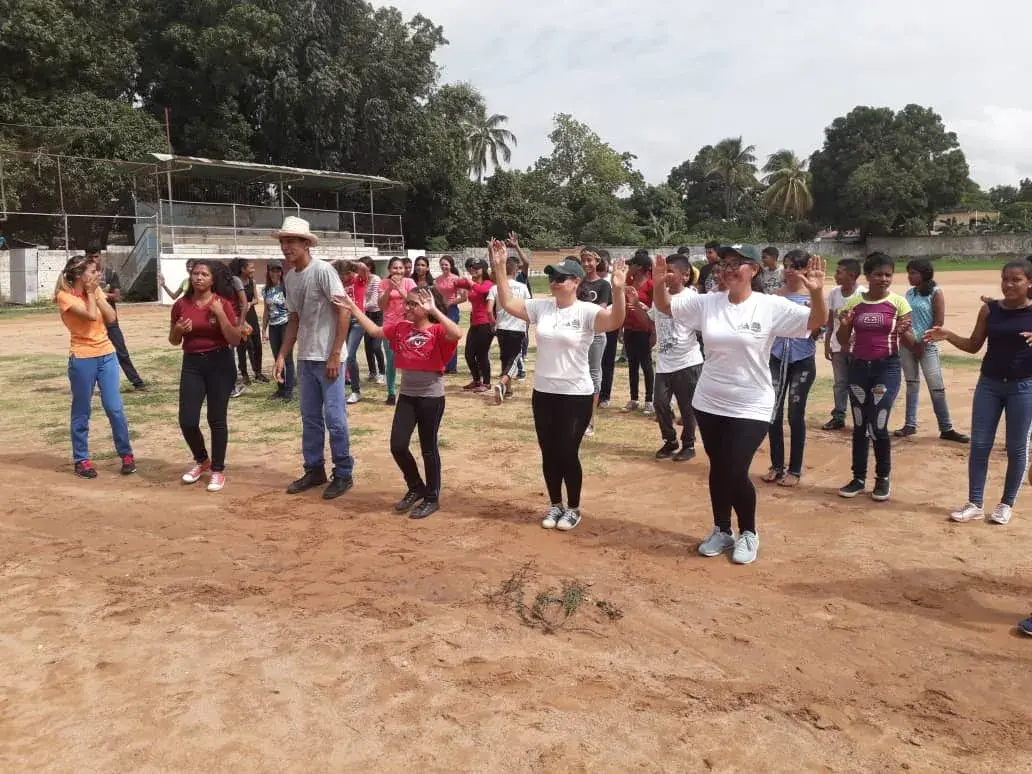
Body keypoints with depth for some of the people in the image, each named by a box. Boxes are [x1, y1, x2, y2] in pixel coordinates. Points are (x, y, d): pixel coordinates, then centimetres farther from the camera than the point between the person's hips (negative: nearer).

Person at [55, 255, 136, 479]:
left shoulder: (96, 290, 8)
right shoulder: (64, 296, -10)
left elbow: (111, 317, -4)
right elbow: (91, 315, -23)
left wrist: (95, 292, -7)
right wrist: (90, 292, -10)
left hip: (107, 355, 4)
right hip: (82, 359, -4)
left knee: (115, 408, 3)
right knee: (82, 411, 5)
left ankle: (126, 454, 13)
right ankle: (81, 459, 17)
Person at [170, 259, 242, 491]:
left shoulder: (223, 303, -4)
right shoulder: (181, 304, 4)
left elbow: (235, 340, -9)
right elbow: (174, 341, 12)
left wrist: (220, 314, -16)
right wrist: (178, 330, -9)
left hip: (219, 363, -3)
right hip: (192, 364, 3)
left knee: (216, 419, 1)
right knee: (187, 421, -2)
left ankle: (217, 470, 16)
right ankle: (201, 461, 26)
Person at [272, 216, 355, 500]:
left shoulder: (322, 270, -12)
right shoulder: (289, 278, 10)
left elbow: (344, 312, -14)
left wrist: (335, 355, -17)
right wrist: (282, 356, 10)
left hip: (327, 357, -7)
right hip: (304, 358, 7)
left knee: (334, 418, -2)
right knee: (310, 418, 14)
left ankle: (343, 474, 10)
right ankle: (314, 470, 25)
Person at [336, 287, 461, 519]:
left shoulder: (437, 331, -14)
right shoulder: (401, 328, 4)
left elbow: (457, 334, -35)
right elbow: (374, 330, 16)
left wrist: (434, 310, -34)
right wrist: (353, 308, 15)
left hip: (431, 397, -6)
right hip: (406, 396, 6)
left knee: (428, 447, 5)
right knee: (398, 446, 3)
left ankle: (432, 498, 22)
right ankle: (416, 488, 27)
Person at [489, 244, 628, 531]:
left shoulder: (587, 312, -12)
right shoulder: (541, 307, 3)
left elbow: (615, 321, -28)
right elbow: (507, 303, 5)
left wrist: (618, 290, -44)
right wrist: (499, 269, -4)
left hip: (576, 395, -5)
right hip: (543, 393, 5)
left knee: (567, 454, 4)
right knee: (549, 453, 14)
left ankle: (573, 508, 24)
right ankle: (555, 505, 32)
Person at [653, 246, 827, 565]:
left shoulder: (771, 306, -11)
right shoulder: (707, 302, 0)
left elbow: (815, 321, -16)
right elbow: (665, 307, 5)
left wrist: (816, 293, -34)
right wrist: (660, 282, -14)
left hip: (750, 408, -4)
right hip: (709, 403, 4)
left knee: (735, 473, -5)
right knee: (717, 469, 14)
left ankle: (748, 532, 21)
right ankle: (722, 530, 33)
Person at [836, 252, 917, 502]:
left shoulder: (899, 303, -3)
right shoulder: (853, 302, 3)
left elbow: (910, 344, -2)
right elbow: (843, 341, 5)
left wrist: (903, 332, -23)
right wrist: (844, 325, -15)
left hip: (887, 367, -3)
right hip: (858, 367, 3)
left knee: (878, 425, -8)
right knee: (859, 425, 8)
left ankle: (883, 478, 11)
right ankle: (859, 477, 19)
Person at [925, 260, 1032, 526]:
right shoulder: (989, 309, 2)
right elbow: (974, 346, 7)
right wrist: (948, 335, -9)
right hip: (989, 384, 3)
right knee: (979, 444, 3)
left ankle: (1007, 504, 19)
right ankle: (975, 504, 11)